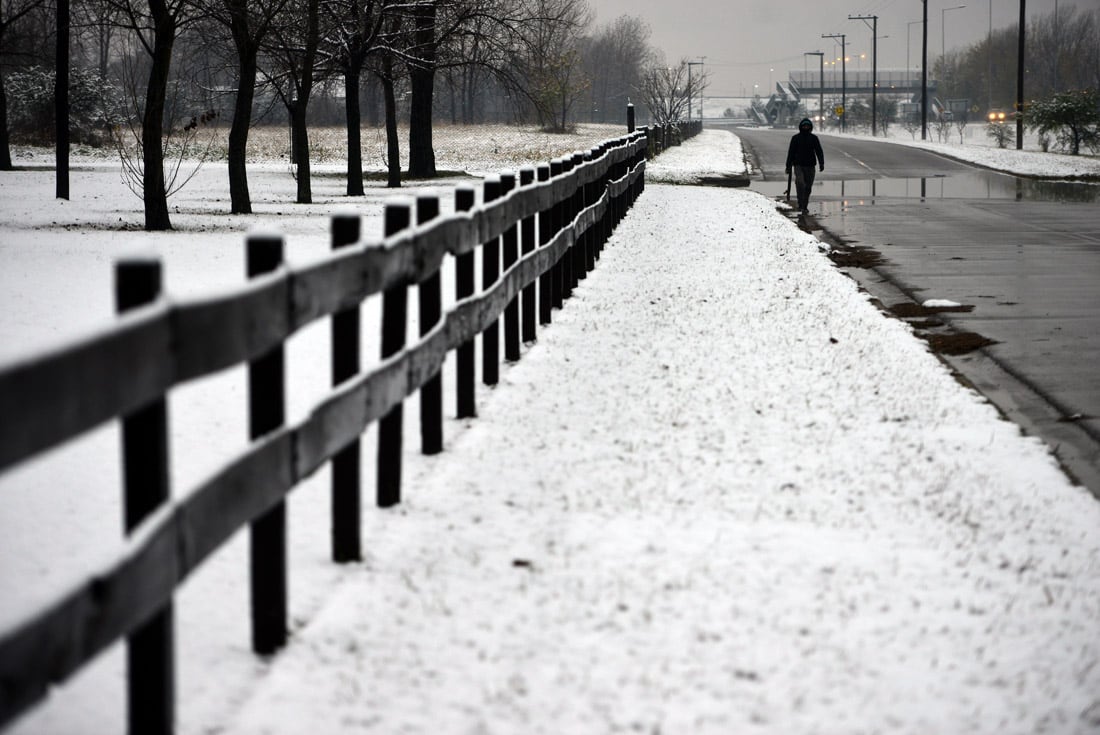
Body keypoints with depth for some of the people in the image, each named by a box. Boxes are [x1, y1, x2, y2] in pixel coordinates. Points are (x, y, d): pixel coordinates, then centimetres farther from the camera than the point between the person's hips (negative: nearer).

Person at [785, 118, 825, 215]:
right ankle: (800, 204, -18)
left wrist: (821, 163, -12)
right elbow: (791, 152, 5)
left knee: (808, 187, 5)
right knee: (800, 183, -23)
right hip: (798, 165, -2)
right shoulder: (795, 138, 2)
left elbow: (819, 151, 1)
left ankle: (805, 206, 18)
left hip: (810, 166, 2)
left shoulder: (814, 138, 5)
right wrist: (788, 166, 4)